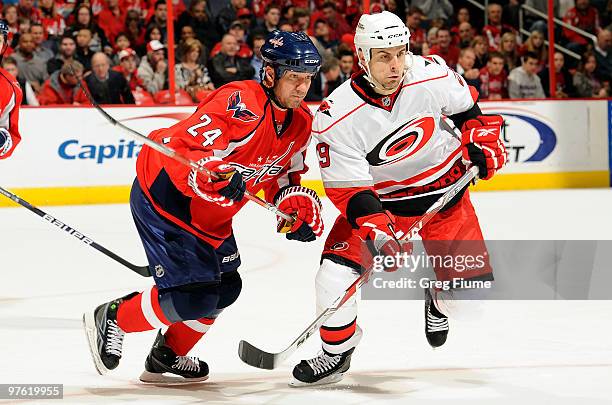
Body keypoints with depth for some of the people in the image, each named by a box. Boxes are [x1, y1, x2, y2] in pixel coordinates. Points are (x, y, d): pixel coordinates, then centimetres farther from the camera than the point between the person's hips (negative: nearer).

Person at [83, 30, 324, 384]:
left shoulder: (301, 122, -1)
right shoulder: (240, 106, -29)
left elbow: (283, 174, 15)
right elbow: (176, 149, -35)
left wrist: (296, 203, -5)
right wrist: (212, 177, -51)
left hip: (210, 215, 10)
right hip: (163, 199, -10)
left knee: (226, 287, 15)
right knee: (194, 297, -15)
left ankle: (167, 357, 35)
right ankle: (111, 319, 8)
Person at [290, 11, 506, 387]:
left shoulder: (433, 75, -20)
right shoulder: (337, 117, -25)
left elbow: (467, 105, 5)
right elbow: (347, 188, -22)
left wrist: (483, 139, -4)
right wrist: (376, 230, -33)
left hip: (444, 187, 1)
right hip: (378, 197, -1)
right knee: (335, 272, -17)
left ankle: (437, 298, 33)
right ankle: (337, 353, 8)